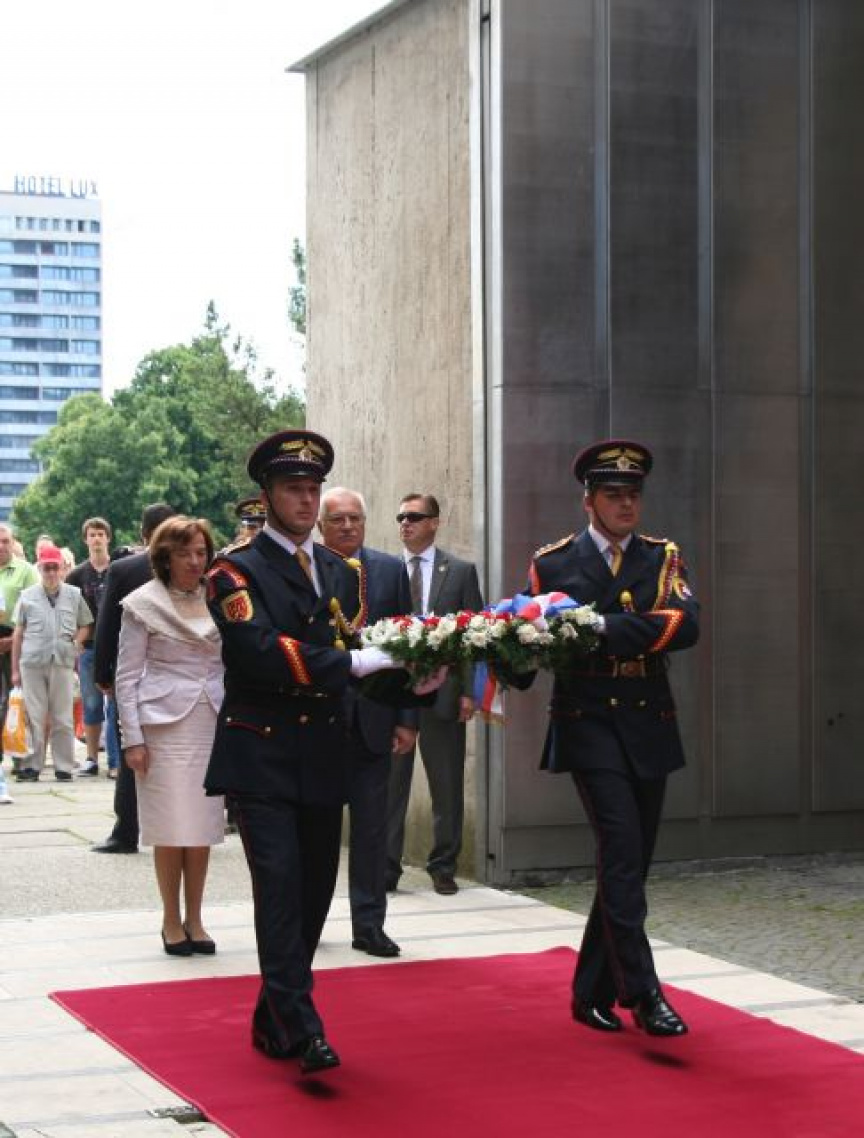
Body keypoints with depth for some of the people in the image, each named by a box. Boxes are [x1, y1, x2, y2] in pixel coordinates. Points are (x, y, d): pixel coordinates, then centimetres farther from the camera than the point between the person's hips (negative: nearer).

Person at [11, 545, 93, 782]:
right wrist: (15, 669, 9)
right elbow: (18, 633, 11)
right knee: (33, 717, 2)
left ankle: (64, 767, 9)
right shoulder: (28, 596, 8)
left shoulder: (74, 595, 7)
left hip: (62, 662, 0)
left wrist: (74, 644, -1)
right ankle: (32, 766, 7)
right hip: (31, 662, 0)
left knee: (63, 719, 3)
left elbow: (84, 626, 17)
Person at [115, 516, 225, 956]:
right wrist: (132, 739, -8)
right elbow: (126, 677, -2)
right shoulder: (143, 604, -1)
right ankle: (171, 920, 11)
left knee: (203, 825, 5)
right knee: (172, 828, -1)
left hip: (213, 723, 3)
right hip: (165, 724, -3)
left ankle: (194, 919, 15)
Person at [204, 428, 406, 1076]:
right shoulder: (236, 571, -5)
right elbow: (262, 653, -20)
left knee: (315, 887, 9)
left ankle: (274, 1022, 22)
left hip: (324, 755, 6)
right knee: (280, 882, -14)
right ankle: (301, 1028, -15)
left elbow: (360, 653, 7)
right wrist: (356, 662, -23)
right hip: (261, 756, -6)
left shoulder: (342, 572, 15)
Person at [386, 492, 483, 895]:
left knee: (447, 786, 5)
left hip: (442, 692, -1)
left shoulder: (461, 571, 5)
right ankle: (385, 868, 10)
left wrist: (468, 691, -4)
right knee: (388, 784, 3)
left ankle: (443, 867, 16)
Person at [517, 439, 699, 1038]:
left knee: (628, 863, 8)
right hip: (590, 724, -4)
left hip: (650, 728, 4)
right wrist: (510, 673, -16)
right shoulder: (553, 563, 2)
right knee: (623, 855, -15)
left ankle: (592, 994, 21)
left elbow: (686, 624, -11)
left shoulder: (663, 558, 7)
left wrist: (609, 626, -23)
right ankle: (643, 993, -14)